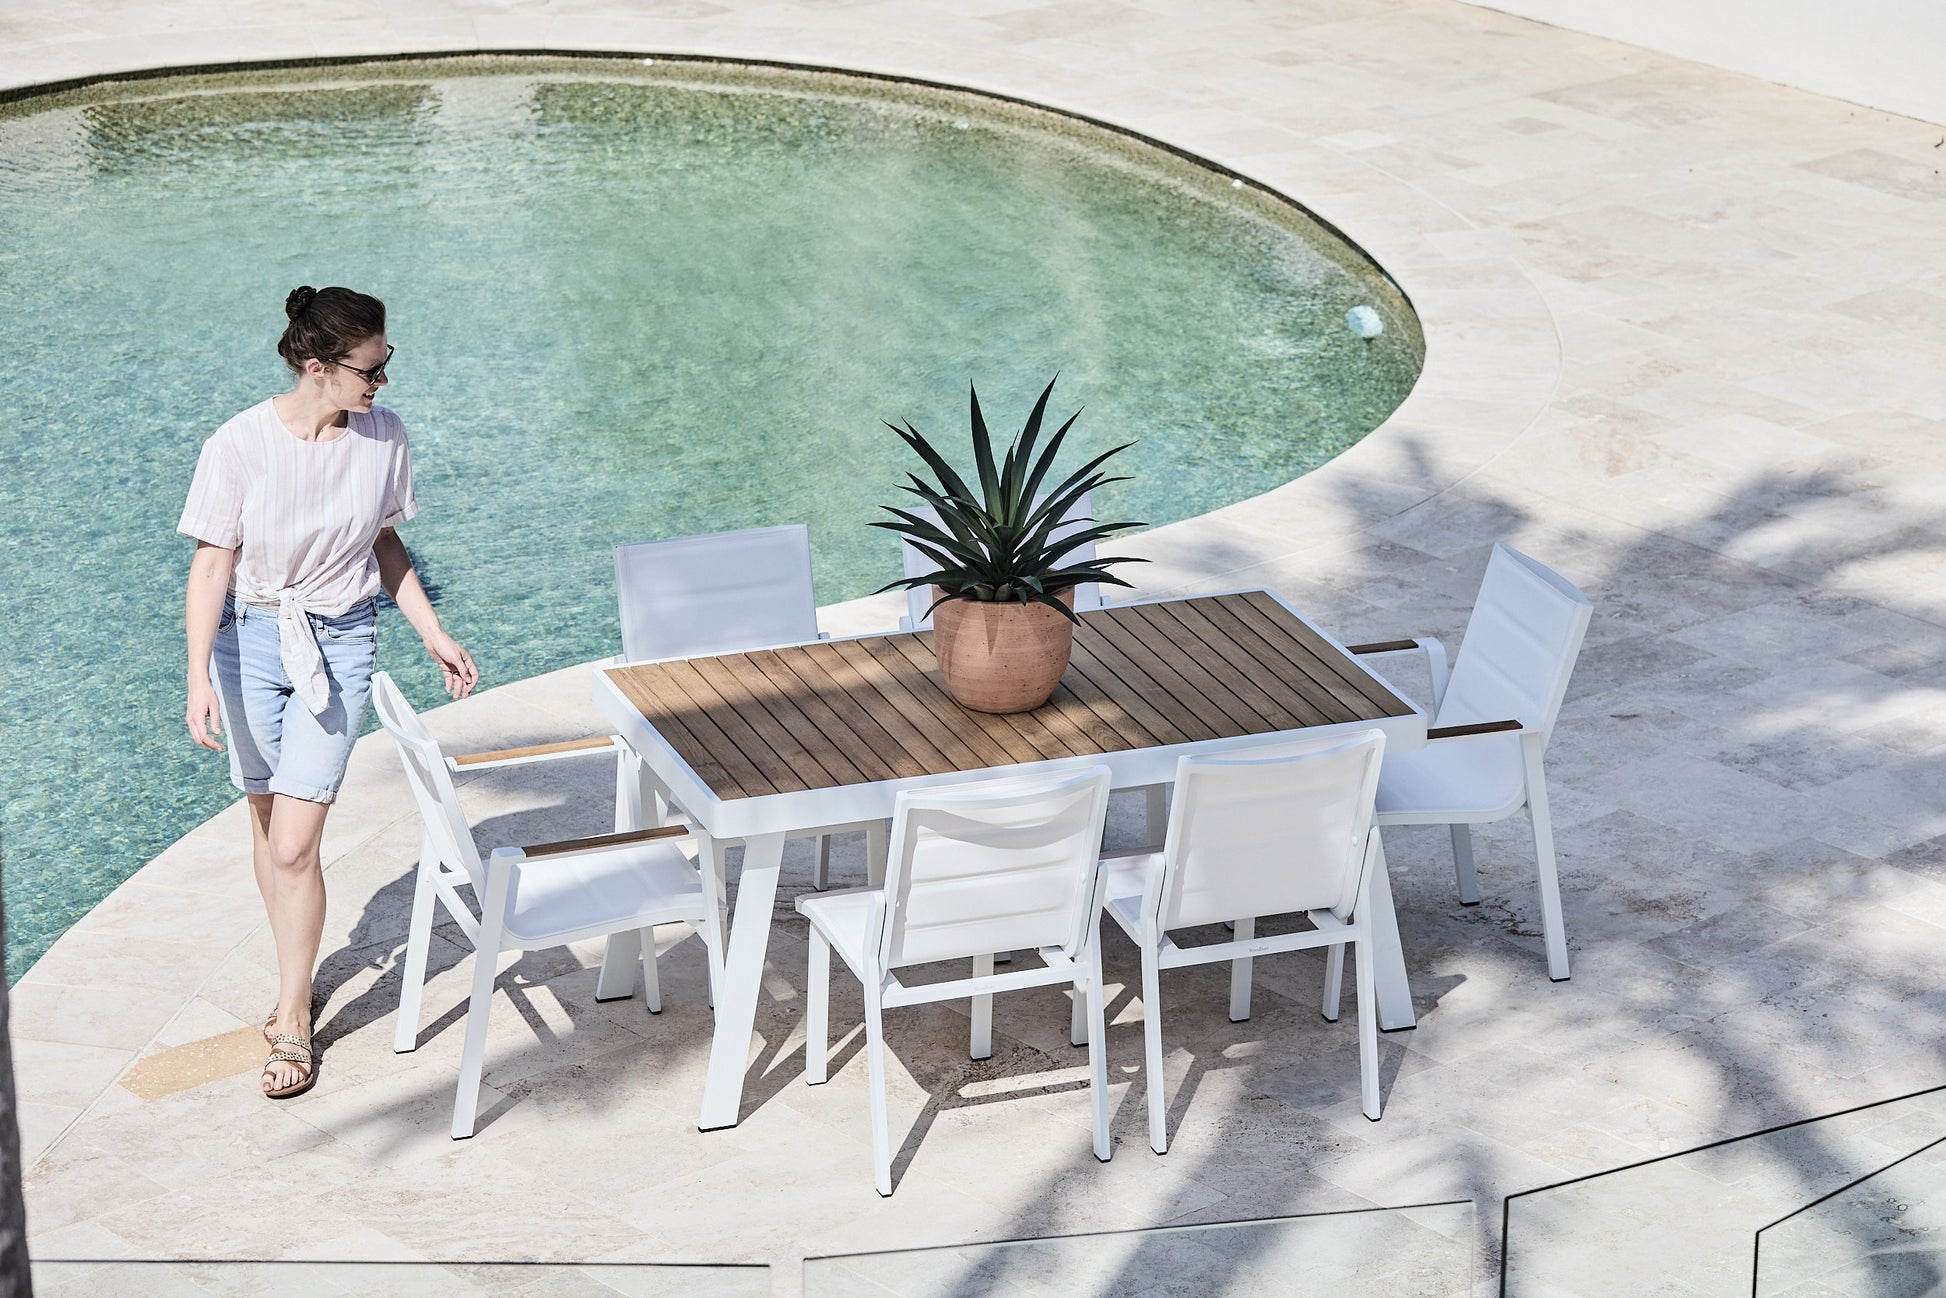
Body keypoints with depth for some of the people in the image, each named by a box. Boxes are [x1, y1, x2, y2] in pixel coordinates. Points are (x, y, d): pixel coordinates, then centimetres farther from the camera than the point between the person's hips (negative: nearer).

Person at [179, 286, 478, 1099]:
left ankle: (293, 1023, 5)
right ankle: (297, 974, 36)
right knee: (268, 822, 14)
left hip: (340, 646, 0)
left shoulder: (383, 437, -7)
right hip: (250, 640, 0)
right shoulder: (241, 445, -17)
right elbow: (212, 568, -13)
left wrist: (435, 636, 10)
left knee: (294, 845, -7)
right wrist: (199, 680, -20)